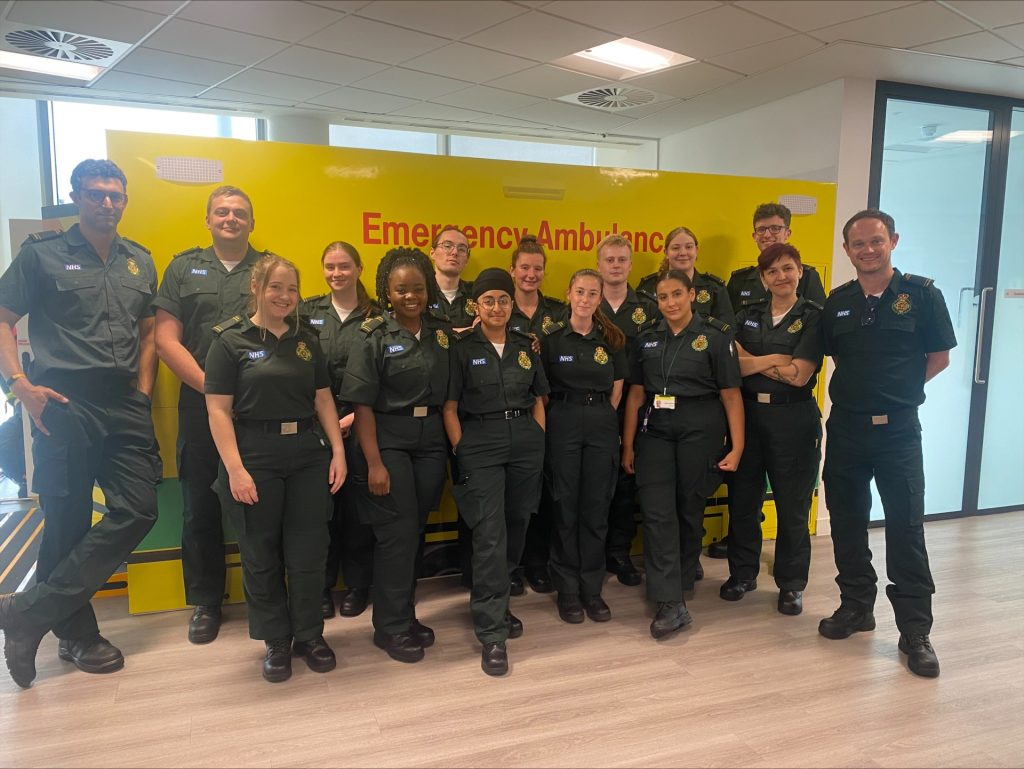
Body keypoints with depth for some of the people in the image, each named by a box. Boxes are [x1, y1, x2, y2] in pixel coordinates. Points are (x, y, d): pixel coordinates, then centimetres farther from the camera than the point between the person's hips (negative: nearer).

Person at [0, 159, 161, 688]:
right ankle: (76, 635, 18)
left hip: (125, 405, 5)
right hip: (64, 402, -5)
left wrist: (143, 390, 8)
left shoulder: (140, 261, 15)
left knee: (138, 511, -1)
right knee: (68, 520, 2)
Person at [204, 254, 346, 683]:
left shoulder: (306, 341, 11)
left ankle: (310, 635, 24)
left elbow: (323, 400, 11)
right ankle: (276, 641, 24)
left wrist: (338, 451, 2)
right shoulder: (231, 340, -3)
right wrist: (235, 468, -14)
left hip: (308, 457, 4)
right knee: (261, 554, 8)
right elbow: (218, 409, -7)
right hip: (255, 458, -3)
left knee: (309, 550, 7)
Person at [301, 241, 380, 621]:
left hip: (360, 422, -1)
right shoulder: (308, 311, 6)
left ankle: (357, 585, 21)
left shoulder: (377, 316, 3)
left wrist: (355, 416, -7)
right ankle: (321, 585, 19)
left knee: (357, 504, 5)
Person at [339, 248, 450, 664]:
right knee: (397, 533, -1)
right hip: (388, 439, -4)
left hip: (432, 439, 4)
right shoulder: (375, 336, -7)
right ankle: (391, 627, 14)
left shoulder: (442, 332, 6)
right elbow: (363, 404, -10)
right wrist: (374, 463, -14)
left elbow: (449, 391, 13)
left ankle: (405, 614, 27)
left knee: (416, 530, 11)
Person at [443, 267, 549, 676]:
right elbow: (449, 407, -1)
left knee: (516, 527, 11)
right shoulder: (462, 349, 0)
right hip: (480, 443, -4)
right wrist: (462, 451, -8)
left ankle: (496, 603, 33)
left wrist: (540, 441, 7)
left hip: (526, 441, 4)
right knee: (490, 534, -9)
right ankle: (492, 633, -2)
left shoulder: (526, 345, 11)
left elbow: (538, 399, 15)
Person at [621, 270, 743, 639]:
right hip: (655, 431, 3)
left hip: (700, 431, -2)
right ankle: (671, 604, -4)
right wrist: (628, 444, 7)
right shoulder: (647, 339, 8)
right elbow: (636, 393, 9)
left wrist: (737, 446, -9)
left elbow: (731, 394, -4)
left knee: (689, 509, 9)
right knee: (657, 513, -7)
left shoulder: (715, 336, -2)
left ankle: (680, 583, 30)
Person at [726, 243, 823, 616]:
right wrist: (777, 359, -12)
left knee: (792, 507, 6)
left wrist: (752, 361, -8)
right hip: (747, 414, 4)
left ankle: (791, 584, 22)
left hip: (793, 420, -3)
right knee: (742, 500, 10)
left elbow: (799, 375, -14)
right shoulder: (748, 314, 9)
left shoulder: (812, 317, -3)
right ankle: (742, 573, 27)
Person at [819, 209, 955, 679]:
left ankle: (915, 631, 10)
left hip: (898, 429, -4)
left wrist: (897, 392, -1)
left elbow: (939, 357, 1)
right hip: (845, 428, 4)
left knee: (905, 528, -1)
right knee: (847, 522, 11)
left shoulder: (921, 294, -4)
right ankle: (856, 605, 28)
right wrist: (861, 390, 3)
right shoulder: (838, 302, 6)